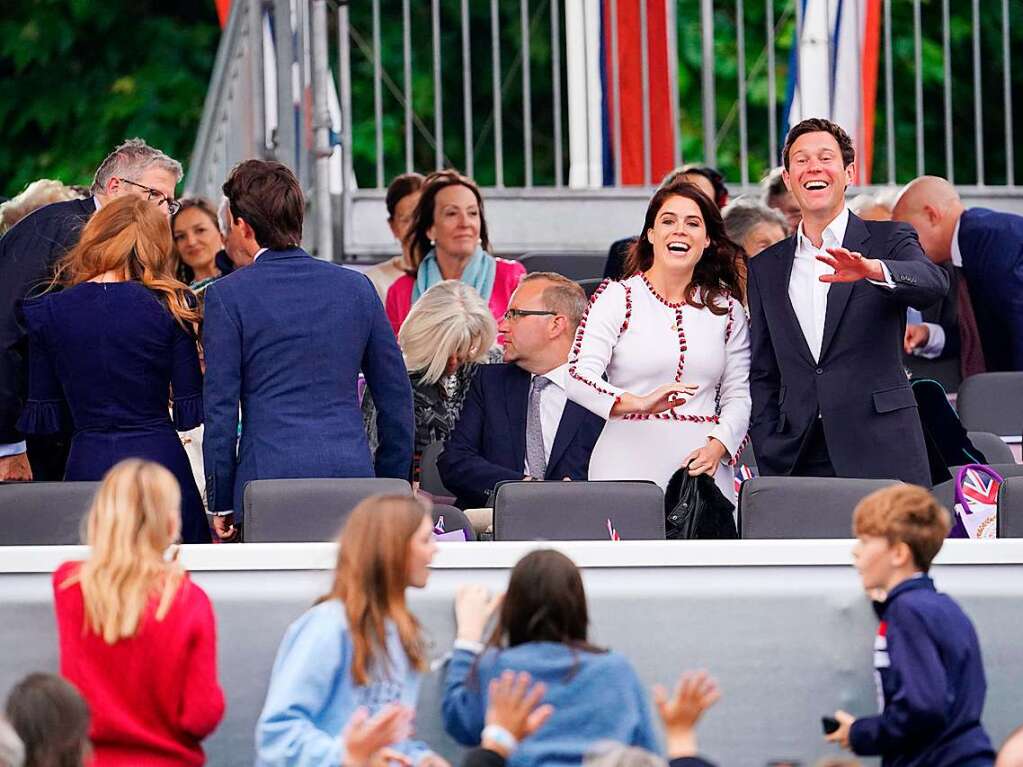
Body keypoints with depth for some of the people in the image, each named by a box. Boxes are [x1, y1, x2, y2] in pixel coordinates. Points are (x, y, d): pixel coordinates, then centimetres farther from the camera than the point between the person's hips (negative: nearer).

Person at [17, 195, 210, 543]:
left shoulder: (49, 310, 0)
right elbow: (190, 413, -2)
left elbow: (43, 419, 5)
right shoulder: (170, 306, -3)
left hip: (86, 463, 1)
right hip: (159, 457, -1)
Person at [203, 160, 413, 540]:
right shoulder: (356, 287, 10)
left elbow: (221, 408, -2)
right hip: (353, 474, 3)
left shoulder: (228, 295, -1)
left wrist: (221, 504, 3)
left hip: (269, 479, -3)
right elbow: (396, 397, 13)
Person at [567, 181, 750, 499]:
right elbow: (578, 377, -8)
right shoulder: (617, 298, 3)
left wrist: (717, 446, -8)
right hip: (630, 467, -2)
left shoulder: (726, 308, 12)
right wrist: (640, 403, -25)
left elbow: (738, 395, 11)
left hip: (703, 464, 2)